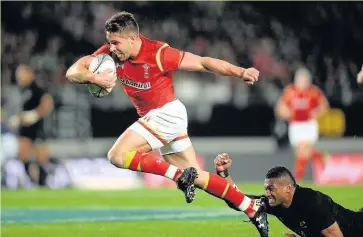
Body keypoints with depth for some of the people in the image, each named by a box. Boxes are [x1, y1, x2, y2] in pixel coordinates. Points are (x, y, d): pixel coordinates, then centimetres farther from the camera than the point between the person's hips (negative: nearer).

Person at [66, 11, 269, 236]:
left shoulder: (158, 53, -24)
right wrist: (94, 77, -33)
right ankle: (252, 208, 17)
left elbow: (202, 63, -19)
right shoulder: (110, 53, -7)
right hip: (153, 116, 7)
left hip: (167, 113, -7)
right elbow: (73, 72, -10)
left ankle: (180, 175, -14)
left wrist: (241, 72, -28)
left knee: (118, 156, -18)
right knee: (195, 177, 11)